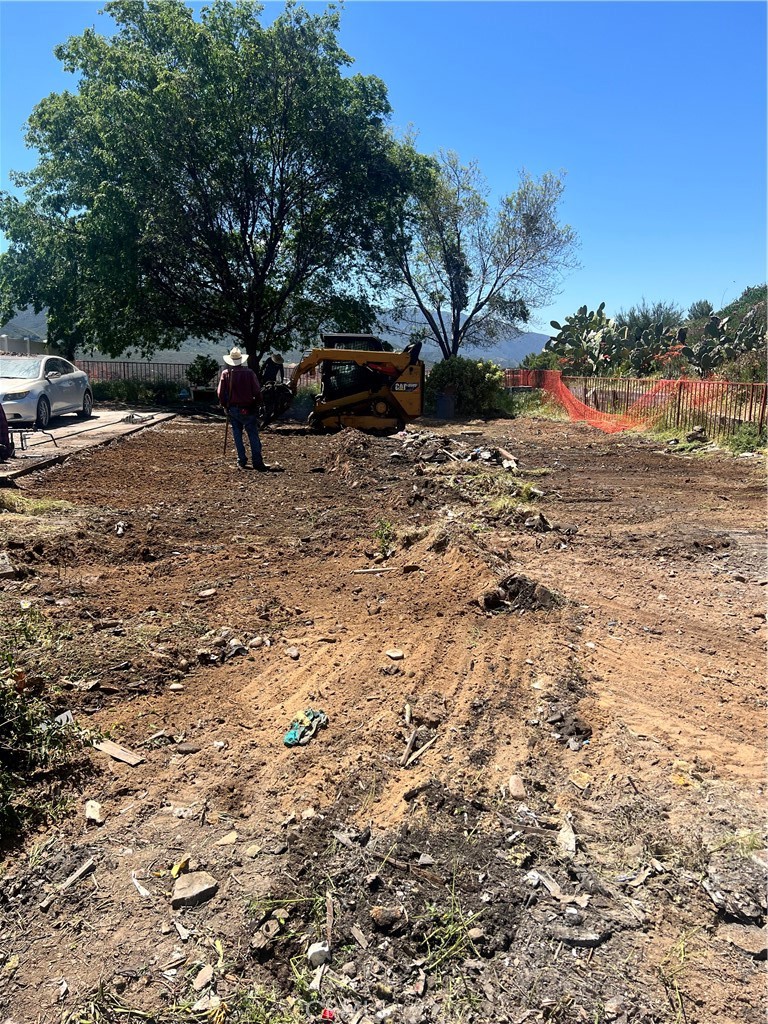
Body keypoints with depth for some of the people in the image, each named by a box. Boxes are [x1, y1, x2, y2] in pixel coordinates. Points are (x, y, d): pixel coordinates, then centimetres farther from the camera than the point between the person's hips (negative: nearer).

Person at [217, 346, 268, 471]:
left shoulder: (226, 374, -3)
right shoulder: (249, 372, -9)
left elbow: (220, 393, -3)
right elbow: (257, 392, -10)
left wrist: (226, 406, 11)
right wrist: (256, 404, 7)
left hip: (232, 409, 2)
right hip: (247, 409, -2)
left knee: (237, 435, 11)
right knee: (253, 435, 1)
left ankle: (241, 462, 11)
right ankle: (257, 462, -5)